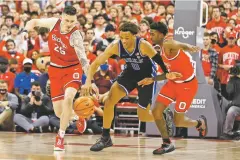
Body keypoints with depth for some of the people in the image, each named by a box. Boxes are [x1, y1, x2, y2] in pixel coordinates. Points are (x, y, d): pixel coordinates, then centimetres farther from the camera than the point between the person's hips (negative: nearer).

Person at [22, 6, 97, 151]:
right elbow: (34, 22, 6)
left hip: (72, 68, -4)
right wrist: (25, 31, -15)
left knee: (68, 98, -32)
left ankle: (61, 136, -18)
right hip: (55, 69, 4)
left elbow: (83, 59, -31)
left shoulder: (75, 35, -24)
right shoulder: (54, 23, -12)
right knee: (59, 112, 2)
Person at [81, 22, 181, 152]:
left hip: (147, 76, -3)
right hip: (130, 73, 3)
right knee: (109, 100, -16)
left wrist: (167, 74, -42)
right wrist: (88, 82, -36)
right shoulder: (115, 46, -24)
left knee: (143, 116, -1)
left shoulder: (143, 45, -33)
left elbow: (159, 61, -25)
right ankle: (105, 138, -3)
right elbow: (96, 63, -22)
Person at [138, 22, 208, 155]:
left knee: (177, 121, 0)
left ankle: (200, 123, 31)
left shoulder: (168, 44, -22)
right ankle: (167, 144, 11)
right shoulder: (162, 51, 7)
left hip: (187, 84, -8)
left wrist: (189, 47, -71)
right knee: (156, 111, -2)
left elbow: (180, 45, -48)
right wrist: (152, 80, 15)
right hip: (174, 82, 8)